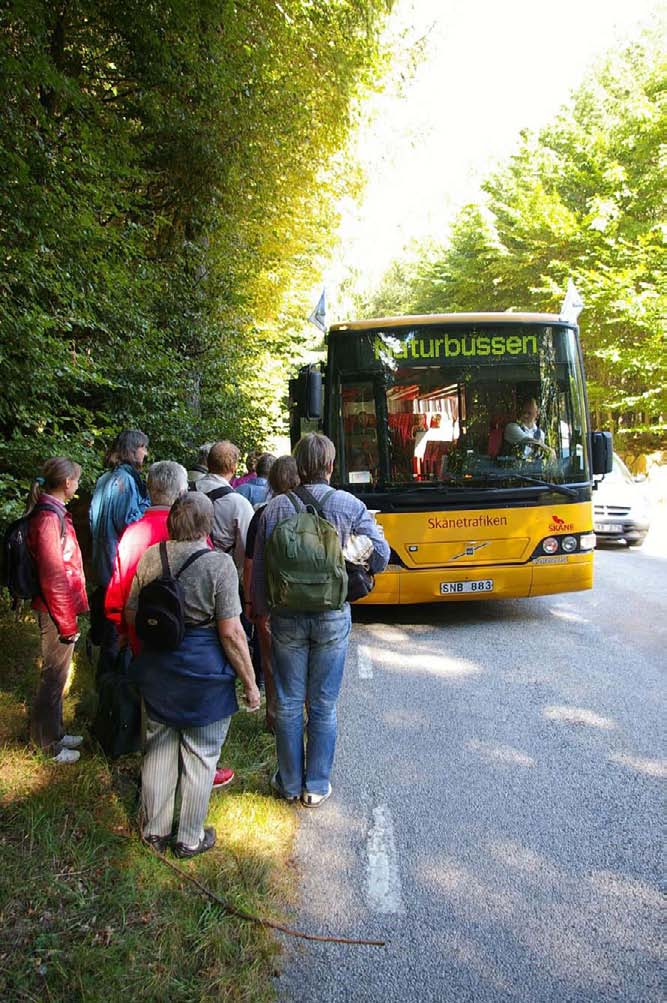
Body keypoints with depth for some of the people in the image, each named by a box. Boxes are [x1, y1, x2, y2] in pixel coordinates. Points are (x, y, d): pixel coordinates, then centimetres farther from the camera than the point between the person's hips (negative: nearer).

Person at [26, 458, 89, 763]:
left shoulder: (54, 513, 9)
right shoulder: (50, 518, -21)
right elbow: (53, 575, -22)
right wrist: (68, 621, -17)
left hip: (58, 607, 10)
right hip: (57, 611, -10)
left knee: (56, 674, 19)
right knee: (54, 677, 3)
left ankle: (54, 734, 32)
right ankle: (49, 744, 16)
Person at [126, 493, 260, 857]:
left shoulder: (150, 557, -3)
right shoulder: (218, 563, -17)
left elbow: (130, 613, 7)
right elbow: (231, 631, -17)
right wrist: (250, 683, -8)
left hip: (157, 668, 5)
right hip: (204, 675, -4)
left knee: (158, 750, 19)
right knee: (200, 757, 11)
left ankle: (154, 830, 33)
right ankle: (190, 839, 24)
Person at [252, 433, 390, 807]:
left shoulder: (275, 507, -7)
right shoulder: (349, 506, -9)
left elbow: (259, 568, -1)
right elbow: (380, 558, -6)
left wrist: (261, 609, 13)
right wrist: (374, 532, 15)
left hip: (286, 617, 1)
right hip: (332, 617, 0)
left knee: (288, 703, 13)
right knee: (323, 706, 11)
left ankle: (290, 783, 25)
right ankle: (317, 786, 21)